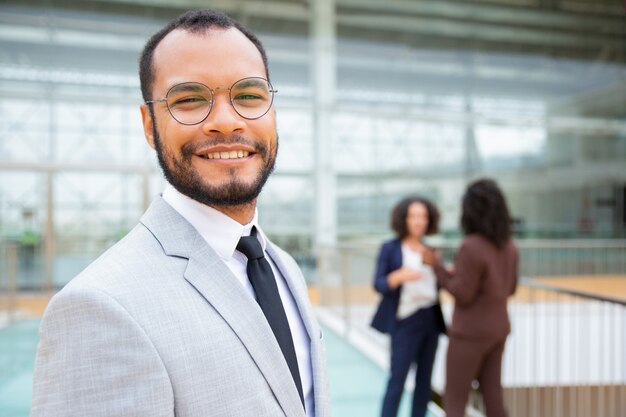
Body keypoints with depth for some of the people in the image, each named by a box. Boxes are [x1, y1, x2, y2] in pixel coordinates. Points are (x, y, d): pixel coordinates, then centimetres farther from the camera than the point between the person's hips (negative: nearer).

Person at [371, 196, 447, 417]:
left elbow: (433, 284, 14)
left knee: (424, 381, 10)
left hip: (431, 320, 5)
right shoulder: (390, 248, -2)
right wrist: (399, 276, -26)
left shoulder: (429, 250, 11)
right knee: (397, 380, -5)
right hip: (405, 322, -5)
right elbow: (378, 284, -9)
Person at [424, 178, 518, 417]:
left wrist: (436, 266, -12)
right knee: (492, 398, 16)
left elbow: (463, 296, -21)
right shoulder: (508, 246, 2)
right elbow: (509, 288, 12)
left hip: (471, 332, -8)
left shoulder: (470, 247, -24)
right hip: (496, 329, 8)